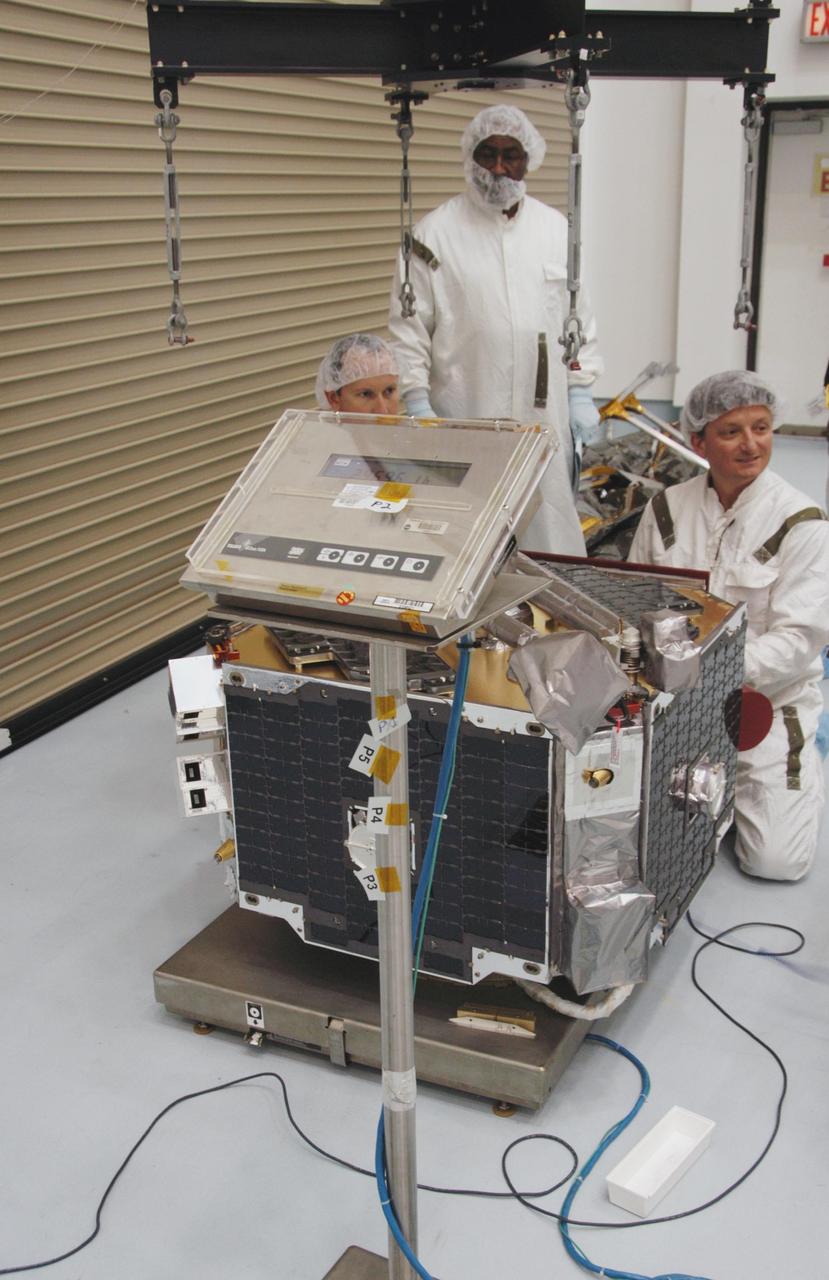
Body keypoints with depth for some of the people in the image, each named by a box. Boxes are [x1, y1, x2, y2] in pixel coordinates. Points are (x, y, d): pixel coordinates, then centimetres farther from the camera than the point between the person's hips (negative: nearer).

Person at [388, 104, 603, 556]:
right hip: (464, 420, -3)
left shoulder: (557, 229, 9)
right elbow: (408, 327, -2)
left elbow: (578, 316, 15)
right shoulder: (435, 233, -2)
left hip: (544, 417, 3)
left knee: (550, 527, 7)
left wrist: (580, 391, 10)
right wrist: (417, 404, -7)